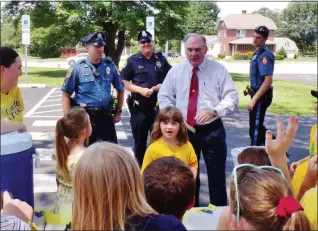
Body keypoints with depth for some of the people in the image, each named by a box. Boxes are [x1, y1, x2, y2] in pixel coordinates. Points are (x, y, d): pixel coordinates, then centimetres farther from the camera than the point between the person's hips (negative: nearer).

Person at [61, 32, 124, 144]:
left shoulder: (110, 66, 4)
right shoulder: (78, 68, -5)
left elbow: (120, 89, 16)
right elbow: (66, 95, -3)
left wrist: (118, 111, 12)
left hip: (106, 117, 3)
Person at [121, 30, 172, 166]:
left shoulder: (161, 59, 8)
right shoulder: (133, 61, 2)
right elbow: (124, 83, -1)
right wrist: (141, 90, -13)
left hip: (159, 104, 1)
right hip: (139, 105, -1)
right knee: (140, 141, 9)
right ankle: (140, 168, 22)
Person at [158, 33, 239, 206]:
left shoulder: (218, 70, -2)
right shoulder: (175, 71, 4)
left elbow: (232, 97, -4)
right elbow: (164, 97, 10)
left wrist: (213, 111, -21)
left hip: (212, 130, -2)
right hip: (185, 130, 2)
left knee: (216, 175, 3)